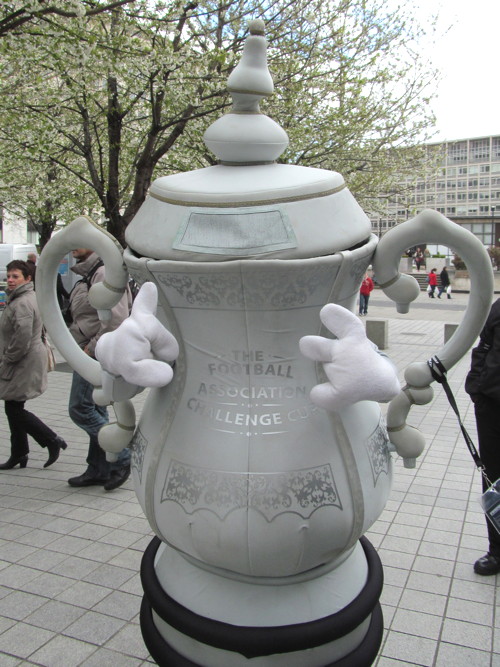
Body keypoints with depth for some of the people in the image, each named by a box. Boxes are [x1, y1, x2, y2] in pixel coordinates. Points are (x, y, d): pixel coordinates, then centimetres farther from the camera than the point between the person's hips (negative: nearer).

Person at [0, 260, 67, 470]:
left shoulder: (22, 303, -19)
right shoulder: (29, 297, 15)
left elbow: (22, 339, -28)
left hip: (24, 364, -11)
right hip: (24, 363, 11)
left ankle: (52, 441, 5)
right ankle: (18, 455, 24)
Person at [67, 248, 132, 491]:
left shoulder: (103, 273, -16)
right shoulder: (87, 275, 18)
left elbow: (116, 319, -26)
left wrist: (92, 347, -19)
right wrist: (80, 346, 16)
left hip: (97, 354, -10)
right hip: (88, 354, 10)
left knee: (80, 409, -8)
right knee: (95, 410, 13)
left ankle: (121, 457, 2)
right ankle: (98, 470, 22)